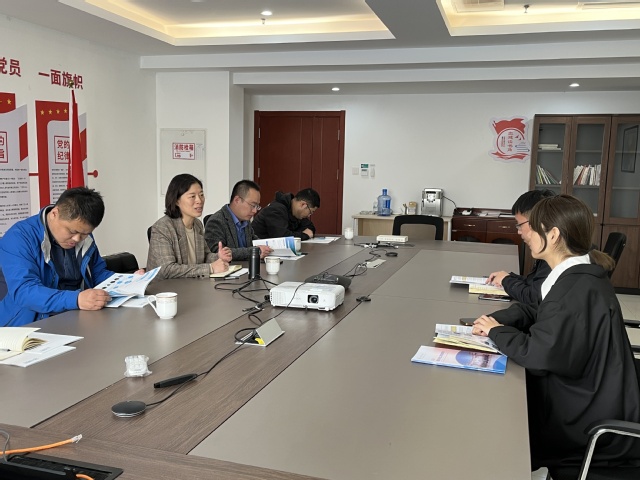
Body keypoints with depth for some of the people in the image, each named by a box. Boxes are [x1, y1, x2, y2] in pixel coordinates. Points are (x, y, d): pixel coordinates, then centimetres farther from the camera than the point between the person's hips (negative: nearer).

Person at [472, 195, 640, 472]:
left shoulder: (578, 289, -27)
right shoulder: (577, 277, 4)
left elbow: (536, 354, -29)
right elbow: (538, 315, 14)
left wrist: (496, 332, -12)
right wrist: (498, 320, -4)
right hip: (583, 400, 8)